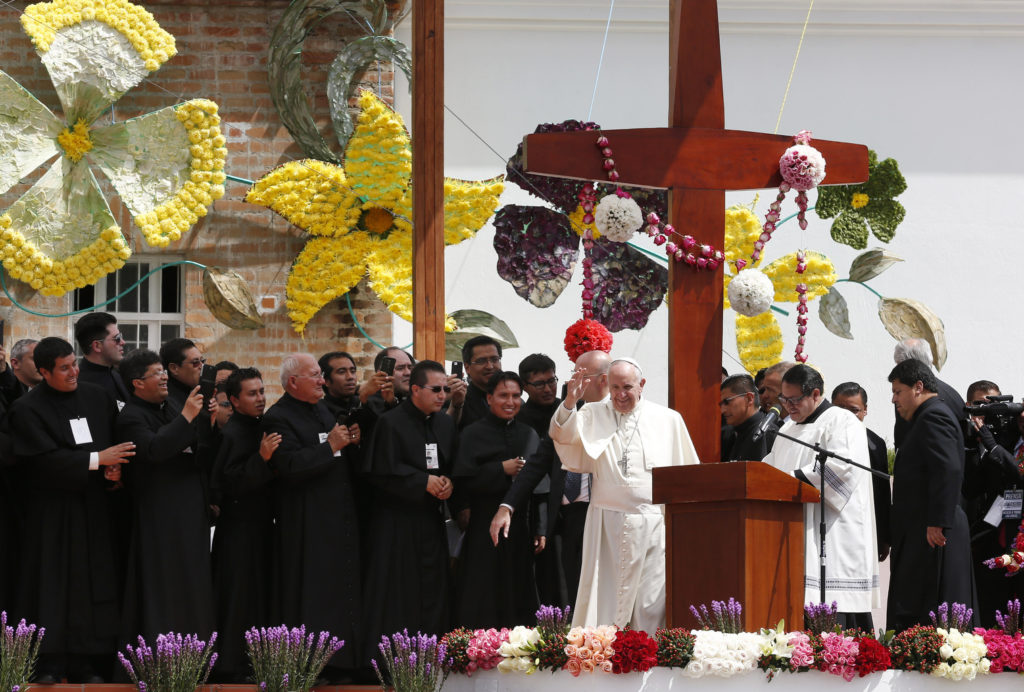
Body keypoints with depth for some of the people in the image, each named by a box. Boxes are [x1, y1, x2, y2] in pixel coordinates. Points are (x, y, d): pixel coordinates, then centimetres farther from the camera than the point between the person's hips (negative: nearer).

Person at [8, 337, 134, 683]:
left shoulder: (96, 397, 6)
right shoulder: (28, 409, -9)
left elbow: (116, 442, 15)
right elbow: (46, 459, -18)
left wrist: (114, 468, -6)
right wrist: (97, 460, -19)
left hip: (92, 509, 5)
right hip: (51, 510, -5)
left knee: (92, 585, 3)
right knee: (52, 586, -4)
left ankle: (85, 664, 6)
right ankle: (49, 664, -1)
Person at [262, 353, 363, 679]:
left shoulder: (323, 408, 16)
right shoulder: (279, 418, -11)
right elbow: (290, 465, -23)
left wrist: (350, 441, 2)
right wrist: (330, 447, -19)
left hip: (340, 517, 8)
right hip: (307, 526, -8)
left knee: (342, 589, 9)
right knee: (311, 593, -6)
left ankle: (340, 661, 14)